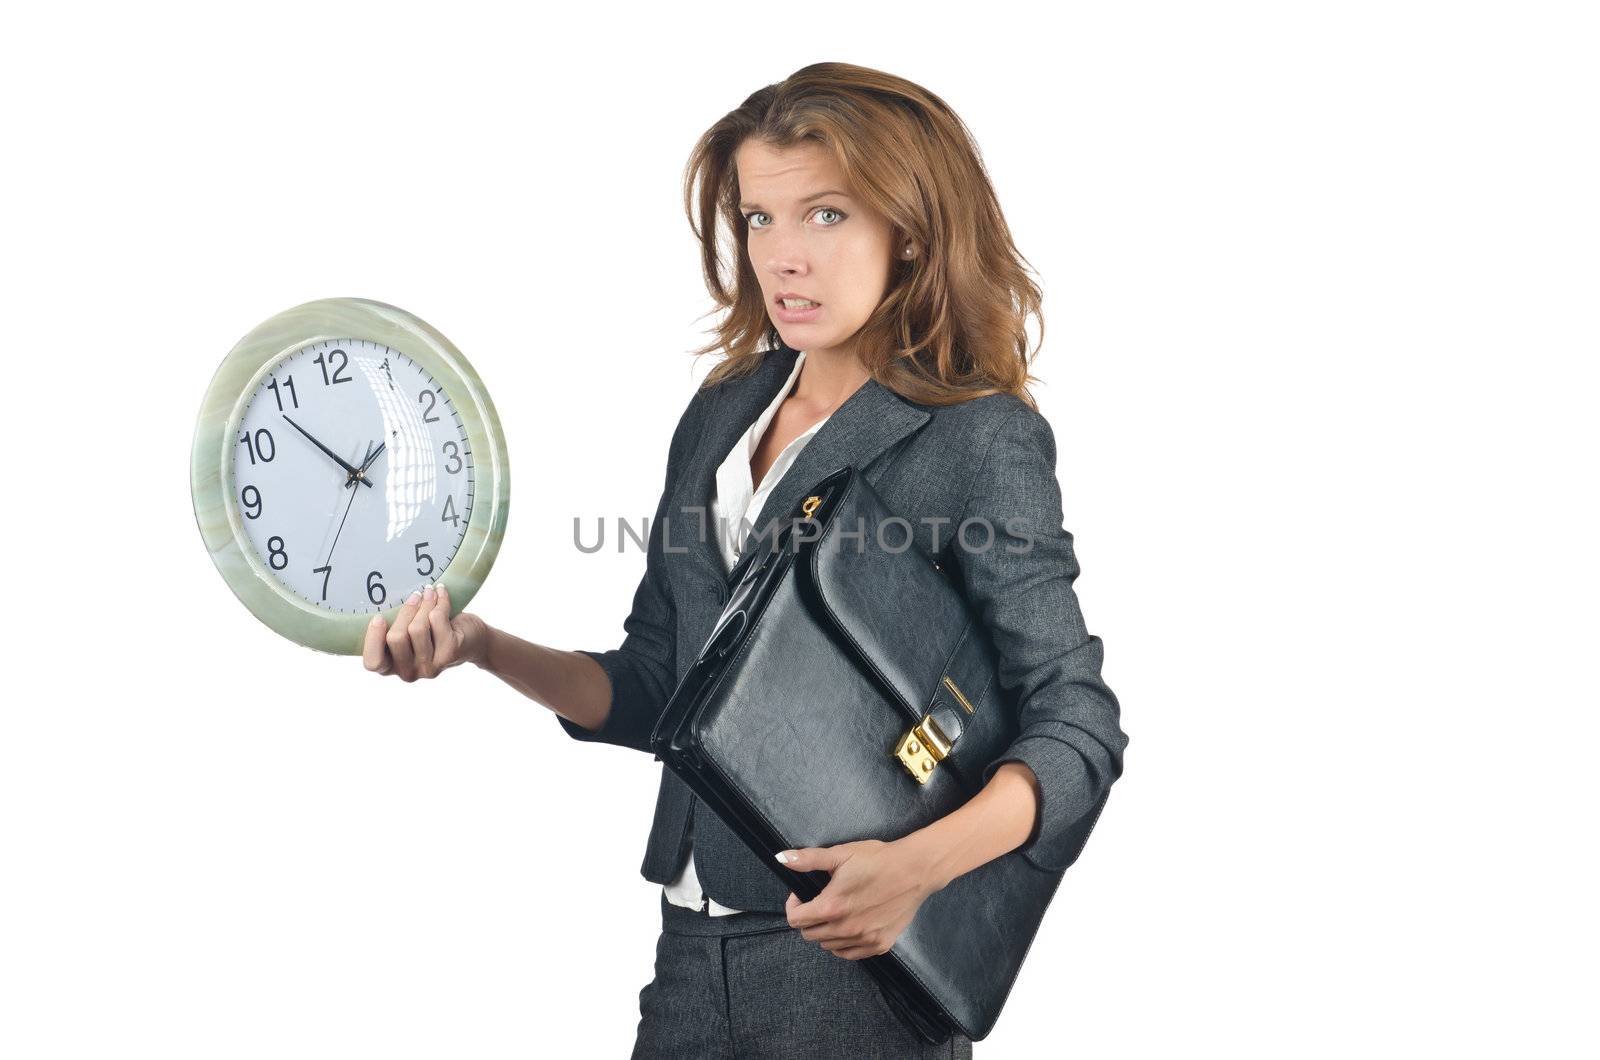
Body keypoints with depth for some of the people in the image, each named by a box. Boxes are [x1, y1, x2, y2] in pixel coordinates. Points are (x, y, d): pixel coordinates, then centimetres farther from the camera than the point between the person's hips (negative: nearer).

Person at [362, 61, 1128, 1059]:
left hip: (851, 954, -5)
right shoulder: (721, 414, 8)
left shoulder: (981, 440, -10)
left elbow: (1079, 724, -13)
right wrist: (481, 645, -3)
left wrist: (921, 864, -28)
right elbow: (652, 689, 12)